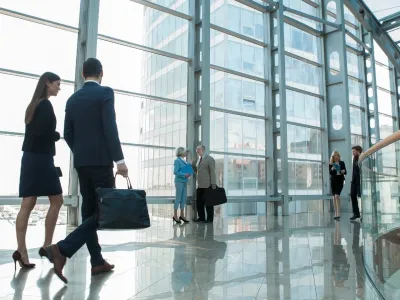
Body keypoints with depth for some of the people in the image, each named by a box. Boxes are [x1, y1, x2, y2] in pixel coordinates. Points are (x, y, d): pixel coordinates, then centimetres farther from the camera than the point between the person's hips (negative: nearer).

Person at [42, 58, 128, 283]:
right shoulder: (105, 92, -5)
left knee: (90, 210, 9)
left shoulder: (73, 99, 14)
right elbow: (110, 128, -16)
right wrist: (119, 159, -17)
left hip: (81, 162, 7)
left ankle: (97, 261, 13)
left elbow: (68, 134, 12)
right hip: (101, 160, -7)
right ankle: (63, 249, -14)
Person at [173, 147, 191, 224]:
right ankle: (175, 215, 4)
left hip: (184, 182, 8)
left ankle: (182, 215, 15)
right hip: (179, 181, -8)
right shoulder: (177, 161, -9)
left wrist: (188, 174, 0)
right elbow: (175, 172, -16)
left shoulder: (184, 161, 15)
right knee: (178, 198, -4)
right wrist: (184, 175, -22)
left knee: (184, 198, 8)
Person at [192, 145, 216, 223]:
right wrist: (193, 165, 3)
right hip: (200, 185, 8)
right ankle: (201, 217, 18)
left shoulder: (210, 159, -7)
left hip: (207, 185, -7)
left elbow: (212, 172, -12)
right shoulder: (199, 160, 17)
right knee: (199, 202, 8)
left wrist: (213, 184, -17)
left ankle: (210, 218, 9)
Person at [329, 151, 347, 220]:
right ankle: (336, 213, 13)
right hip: (333, 181, 2)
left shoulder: (342, 163, 5)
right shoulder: (331, 164, 5)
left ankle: (338, 213, -17)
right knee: (334, 197, 4)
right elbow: (330, 173, -3)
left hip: (340, 180, -2)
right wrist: (332, 169, -23)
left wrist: (343, 171, -18)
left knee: (337, 196, -17)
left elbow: (345, 172, 4)